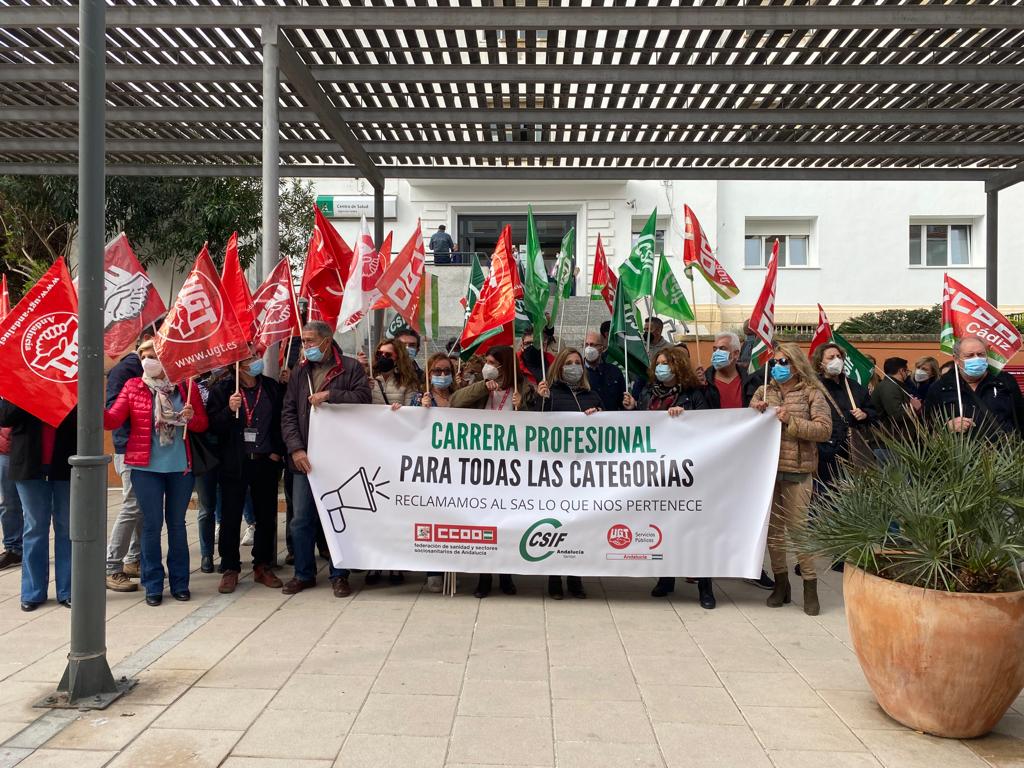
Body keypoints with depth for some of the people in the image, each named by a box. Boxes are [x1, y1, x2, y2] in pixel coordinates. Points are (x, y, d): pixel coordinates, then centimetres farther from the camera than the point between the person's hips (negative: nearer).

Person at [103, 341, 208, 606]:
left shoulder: (186, 387, 2)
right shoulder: (133, 386, 1)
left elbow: (202, 424, 6)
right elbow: (112, 420, -8)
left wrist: (191, 417, -15)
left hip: (180, 466, 1)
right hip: (146, 467, -1)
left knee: (177, 524, 10)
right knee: (152, 524, 3)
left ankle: (179, 582, 21)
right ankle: (153, 585, 16)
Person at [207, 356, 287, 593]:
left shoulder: (273, 388, 4)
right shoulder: (223, 390, -2)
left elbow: (283, 421, 8)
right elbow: (213, 426, -7)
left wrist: (278, 451, 1)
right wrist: (229, 410, -23)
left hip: (266, 462, 2)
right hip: (234, 464, -2)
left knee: (267, 517, 8)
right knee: (230, 518, 3)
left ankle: (263, 566, 22)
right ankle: (230, 569, 16)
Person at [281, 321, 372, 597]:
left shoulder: (350, 367, -1)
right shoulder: (299, 372, 11)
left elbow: (364, 397, -14)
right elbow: (288, 413, 6)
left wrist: (330, 394, -18)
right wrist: (295, 448, -5)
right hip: (305, 458, 4)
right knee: (301, 519, 9)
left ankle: (339, 575, 20)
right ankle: (304, 574, 25)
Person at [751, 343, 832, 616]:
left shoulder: (812, 393, 0)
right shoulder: (763, 391, 11)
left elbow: (824, 429, -9)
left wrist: (790, 422, -17)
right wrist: (755, 413, -9)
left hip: (796, 470, -4)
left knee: (798, 527, -2)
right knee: (772, 527, 9)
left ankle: (810, 586, 11)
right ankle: (780, 583, 22)